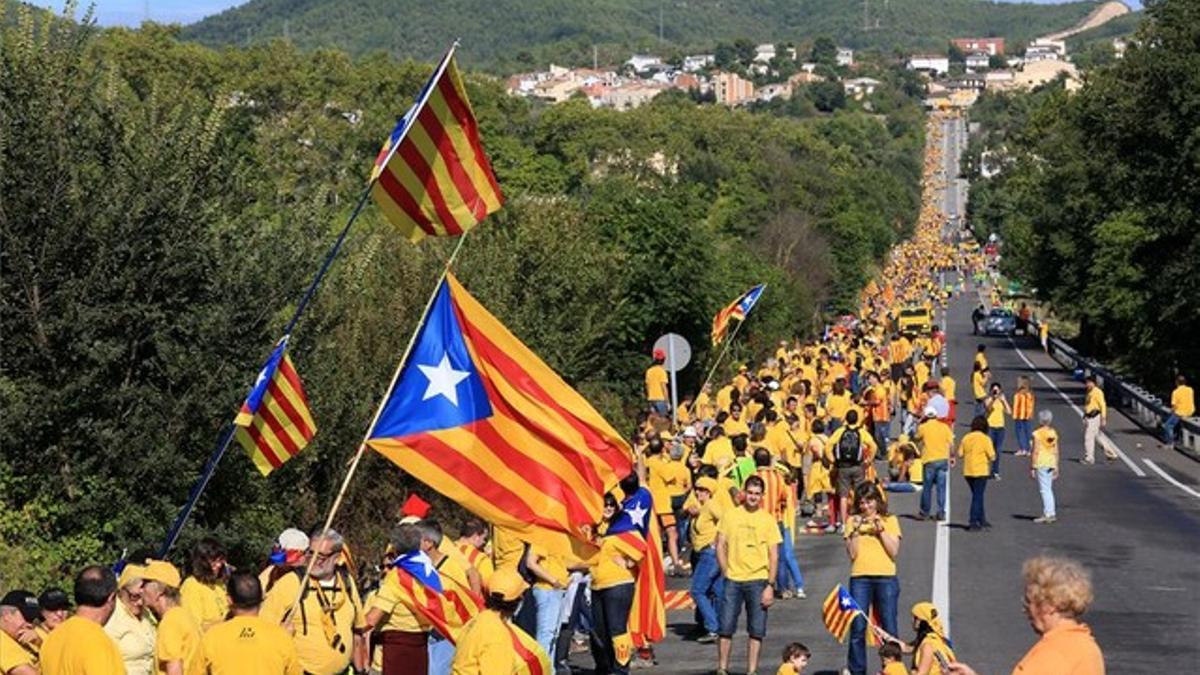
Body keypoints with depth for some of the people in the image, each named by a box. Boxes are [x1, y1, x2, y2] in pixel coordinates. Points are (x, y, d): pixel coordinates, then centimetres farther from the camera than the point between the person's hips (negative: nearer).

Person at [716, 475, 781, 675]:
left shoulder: (768, 520, 2)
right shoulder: (730, 515, 5)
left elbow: (774, 555, 1)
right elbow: (720, 545, 8)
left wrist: (770, 585, -6)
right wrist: (726, 573, -3)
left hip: (758, 580, 0)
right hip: (733, 580, 0)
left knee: (757, 630, 2)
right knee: (726, 627, 0)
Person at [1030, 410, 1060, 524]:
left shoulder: (1037, 434, -11)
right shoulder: (1053, 433, 7)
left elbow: (1035, 452, -12)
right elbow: (1056, 451, 9)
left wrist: (1032, 467, -7)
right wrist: (1056, 467, 15)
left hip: (1041, 464, -6)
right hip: (1051, 463, 6)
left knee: (1044, 489, -4)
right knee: (1048, 489, 14)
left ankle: (1049, 514, -6)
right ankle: (1047, 513, 17)